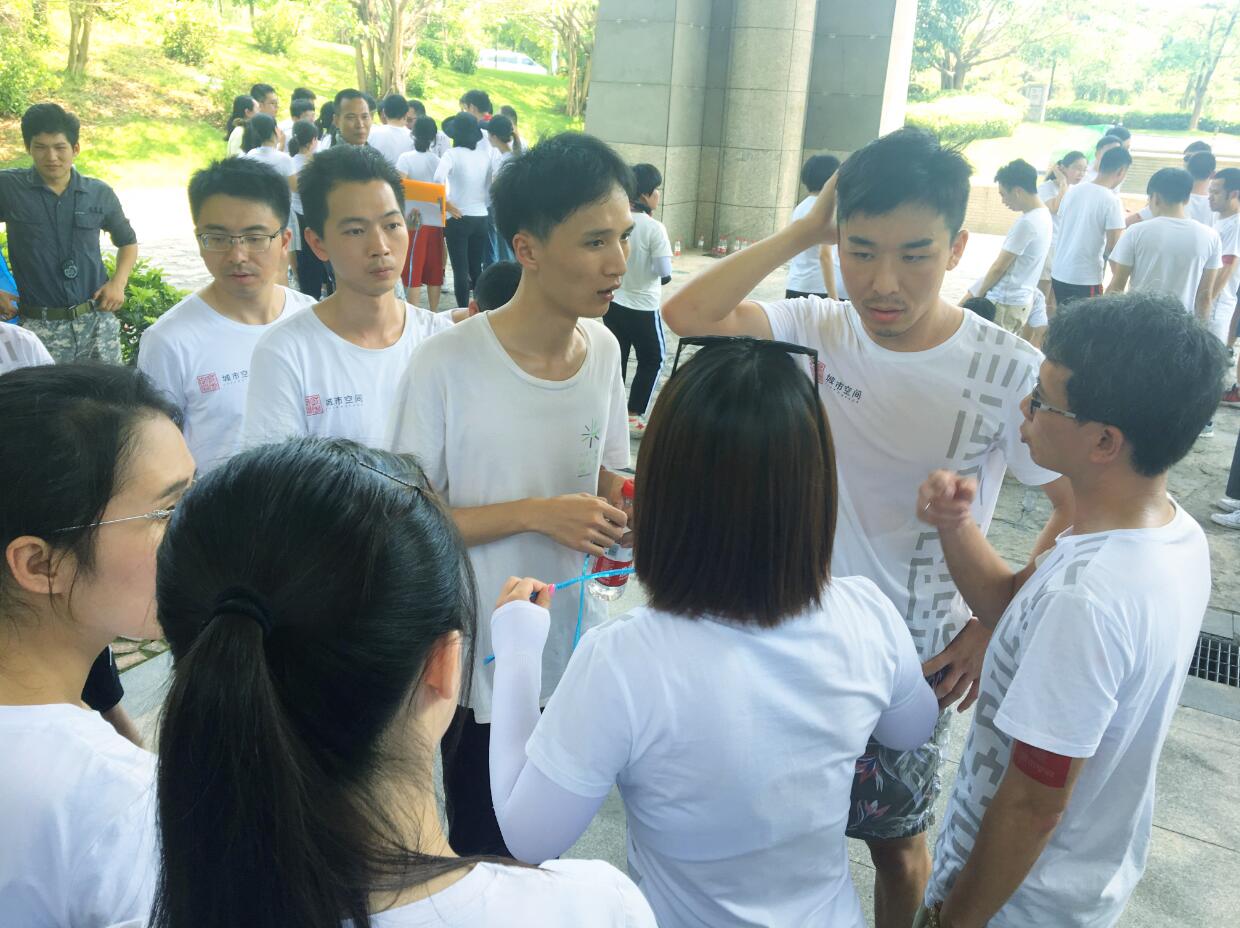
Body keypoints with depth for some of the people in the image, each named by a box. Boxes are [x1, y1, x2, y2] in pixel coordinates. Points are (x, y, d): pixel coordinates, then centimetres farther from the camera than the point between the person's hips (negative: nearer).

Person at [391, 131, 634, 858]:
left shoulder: (603, 349, -4)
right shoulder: (448, 365, -20)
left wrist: (618, 527, -12)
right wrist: (536, 514, -24)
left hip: (578, 651, 5)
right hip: (485, 663, -4)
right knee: (485, 854, 15)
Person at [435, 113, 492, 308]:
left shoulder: (452, 154, -9)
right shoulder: (485, 155, 5)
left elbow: (438, 179, -24)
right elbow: (489, 186, 11)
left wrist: (447, 203, -13)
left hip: (458, 218, -4)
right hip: (481, 217, 4)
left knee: (460, 269, 0)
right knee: (476, 267, 15)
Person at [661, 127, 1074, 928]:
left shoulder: (1010, 373, -18)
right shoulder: (817, 330, -9)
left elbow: (1080, 513, -8)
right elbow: (688, 314, -22)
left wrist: (995, 626, -14)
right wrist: (805, 231, -20)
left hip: (914, 658, -3)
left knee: (895, 840, 18)